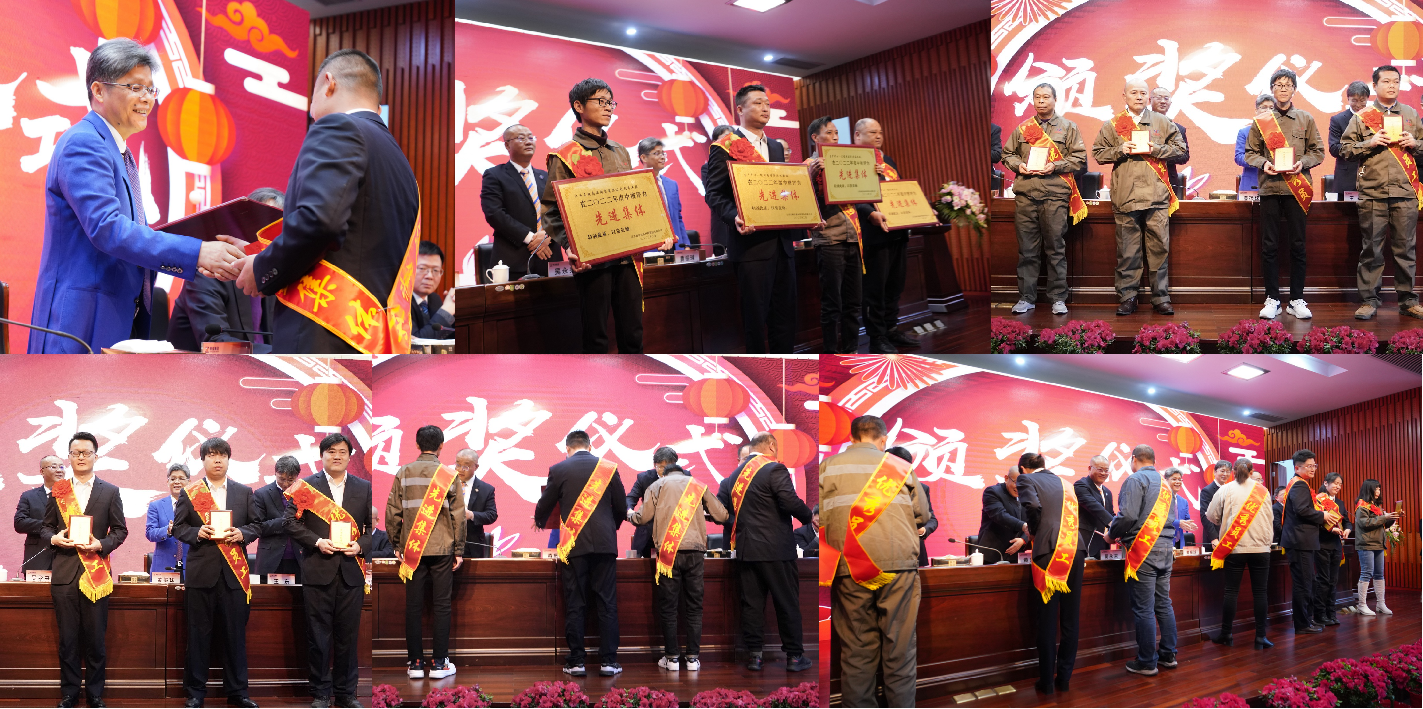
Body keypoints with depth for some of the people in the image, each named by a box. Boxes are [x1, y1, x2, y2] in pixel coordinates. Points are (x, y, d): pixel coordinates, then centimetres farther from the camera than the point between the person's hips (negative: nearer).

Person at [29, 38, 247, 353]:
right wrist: (196, 253, -27)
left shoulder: (121, 153, 19)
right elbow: (107, 229, -23)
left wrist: (196, 262, 2)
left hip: (122, 322, 9)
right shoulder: (82, 144, -11)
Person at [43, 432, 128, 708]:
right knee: (68, 638, 4)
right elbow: (45, 527, 12)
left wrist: (101, 544, -11)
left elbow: (120, 530, 6)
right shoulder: (57, 490, 10)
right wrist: (54, 538, -9)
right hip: (65, 571, 1)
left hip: (96, 571, -1)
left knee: (95, 638, 1)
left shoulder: (110, 492, 7)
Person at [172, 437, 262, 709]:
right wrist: (197, 532, -14)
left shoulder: (244, 492, 10)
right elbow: (178, 527, 5)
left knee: (235, 633, 3)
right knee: (198, 633, 3)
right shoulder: (189, 493, 6)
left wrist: (241, 534, -10)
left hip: (235, 571, 1)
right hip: (201, 571, -1)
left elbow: (256, 525, 10)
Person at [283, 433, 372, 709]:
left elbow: (374, 525, 9)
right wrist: (317, 542, -14)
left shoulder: (364, 488, 9)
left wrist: (361, 546, -9)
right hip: (318, 570, -2)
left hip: (351, 570, 2)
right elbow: (290, 520, -3)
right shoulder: (306, 486, 3)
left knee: (348, 635, 6)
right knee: (318, 636, 2)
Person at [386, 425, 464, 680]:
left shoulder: (403, 473, 1)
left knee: (413, 606, 6)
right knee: (441, 606, 3)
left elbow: (392, 512, 1)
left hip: (412, 549, 1)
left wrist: (397, 545, 11)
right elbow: (458, 515, -3)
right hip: (442, 549, -1)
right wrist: (459, 550, 4)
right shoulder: (448, 475, -3)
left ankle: (415, 662, 7)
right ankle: (439, 663, 3)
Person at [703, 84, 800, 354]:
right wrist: (734, 217, -25)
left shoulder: (776, 148, 19)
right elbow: (714, 194, -8)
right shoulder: (725, 147, -3)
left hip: (782, 242, 7)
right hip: (751, 242, -7)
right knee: (755, 316, -3)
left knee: (785, 315, 6)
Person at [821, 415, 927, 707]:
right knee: (900, 645, 3)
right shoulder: (900, 465, 12)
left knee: (857, 648, 3)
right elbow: (922, 514, 14)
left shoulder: (829, 466, 11)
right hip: (899, 562, 0)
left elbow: (818, 518, 5)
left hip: (850, 566, 0)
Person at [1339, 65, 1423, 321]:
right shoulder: (1361, 117, 8)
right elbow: (1345, 148, 4)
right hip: (1372, 193, -1)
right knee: (1372, 249, 0)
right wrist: (1370, 143, -9)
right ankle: (1369, 301, 6)